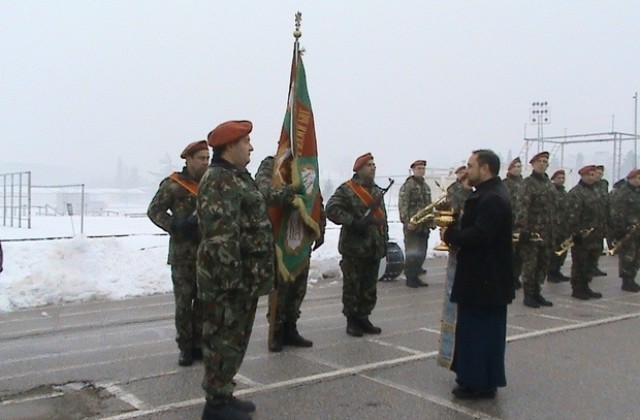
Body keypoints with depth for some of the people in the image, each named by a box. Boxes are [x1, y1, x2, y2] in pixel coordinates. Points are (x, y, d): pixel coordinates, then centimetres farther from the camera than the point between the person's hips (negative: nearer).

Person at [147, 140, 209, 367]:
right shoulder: (172, 185, -4)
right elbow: (154, 211, -3)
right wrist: (176, 226, -16)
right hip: (182, 254, -4)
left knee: (204, 301, 9)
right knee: (184, 303, 1)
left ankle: (199, 344, 21)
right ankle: (185, 348, 13)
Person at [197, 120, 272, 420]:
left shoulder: (237, 177, 17)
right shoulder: (219, 181, -17)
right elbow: (220, 235, -25)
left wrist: (252, 275, 23)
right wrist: (231, 277, -26)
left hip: (245, 277, 10)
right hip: (230, 278, -10)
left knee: (234, 338, 17)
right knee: (225, 339, -1)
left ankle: (223, 395, 28)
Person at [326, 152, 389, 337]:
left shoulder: (377, 191, 16)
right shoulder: (346, 189, -7)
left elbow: (382, 218, 21)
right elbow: (331, 209, -17)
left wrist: (384, 241, 15)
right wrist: (352, 222, -20)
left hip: (374, 247, 7)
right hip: (354, 247, -7)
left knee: (370, 287, 11)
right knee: (352, 285, 1)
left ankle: (363, 318, 21)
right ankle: (352, 320, 10)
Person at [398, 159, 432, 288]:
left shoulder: (426, 186, 17)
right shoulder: (407, 185, -8)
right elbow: (402, 205, -16)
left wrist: (432, 221, 18)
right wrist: (406, 222, -23)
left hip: (424, 225, 8)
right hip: (412, 225, -8)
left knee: (421, 253, 10)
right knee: (412, 253, -5)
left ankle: (415, 276, 19)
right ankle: (410, 279, 2)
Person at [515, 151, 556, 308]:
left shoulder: (549, 184, 15)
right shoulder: (528, 182, -8)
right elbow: (522, 206, -17)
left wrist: (552, 233, 19)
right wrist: (522, 228, -24)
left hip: (545, 233, 8)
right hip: (531, 231, -7)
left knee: (543, 264, 12)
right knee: (530, 264, -2)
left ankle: (536, 293, 22)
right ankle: (528, 295, 7)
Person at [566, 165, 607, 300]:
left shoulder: (596, 193, 17)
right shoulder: (575, 193, -12)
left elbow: (602, 212, 24)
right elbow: (572, 215, -19)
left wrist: (602, 230, 19)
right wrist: (576, 232, -22)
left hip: (595, 236, 9)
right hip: (581, 237, -9)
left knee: (591, 264, 14)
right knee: (579, 264, -1)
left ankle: (585, 287, 24)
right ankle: (577, 289, 7)